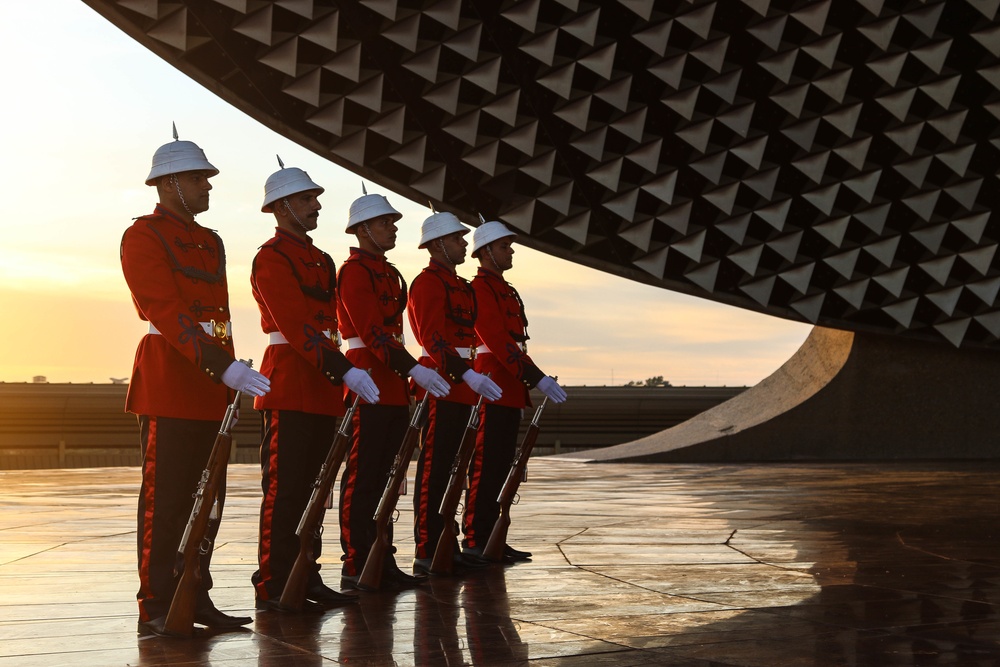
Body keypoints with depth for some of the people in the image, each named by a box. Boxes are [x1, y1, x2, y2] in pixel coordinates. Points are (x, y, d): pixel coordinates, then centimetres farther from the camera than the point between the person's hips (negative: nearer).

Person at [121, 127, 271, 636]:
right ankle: (156, 608, 1)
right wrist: (227, 368, -24)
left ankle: (194, 597, 16)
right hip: (169, 380, -8)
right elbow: (169, 313, -16)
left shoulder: (210, 242, 19)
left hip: (212, 385, 8)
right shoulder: (143, 236, -6)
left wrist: (228, 377, 13)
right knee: (165, 495, -5)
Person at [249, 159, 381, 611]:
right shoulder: (271, 258, -9)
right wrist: (345, 371, -25)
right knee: (283, 488, -6)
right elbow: (298, 327, -18)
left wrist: (339, 377, 12)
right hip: (288, 387, -9)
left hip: (322, 389, 9)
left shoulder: (320, 260, 19)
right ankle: (273, 587, -1)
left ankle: (305, 577, 18)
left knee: (311, 486, 11)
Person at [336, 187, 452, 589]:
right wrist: (414, 369, -26)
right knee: (362, 478, -6)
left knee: (382, 477, 11)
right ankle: (356, 568, -3)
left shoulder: (389, 273, 20)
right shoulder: (354, 271, -9)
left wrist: (407, 376, 16)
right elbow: (372, 331, -19)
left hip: (393, 387, 9)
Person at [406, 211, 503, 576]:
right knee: (433, 470, -7)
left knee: (447, 469, 12)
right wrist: (468, 375, -29)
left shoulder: (461, 285, 20)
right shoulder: (428, 283, -10)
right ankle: (426, 552, -4)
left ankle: (444, 543, 18)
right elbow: (433, 338, -21)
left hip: (460, 389, 9)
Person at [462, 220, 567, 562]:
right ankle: (475, 541, -3)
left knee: (500, 468, 10)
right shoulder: (479, 289, -11)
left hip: (508, 393, 10)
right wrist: (538, 379, -24)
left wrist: (522, 391, 17)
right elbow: (498, 341, -20)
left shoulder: (506, 291, 20)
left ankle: (490, 538, 15)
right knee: (486, 466, -7)